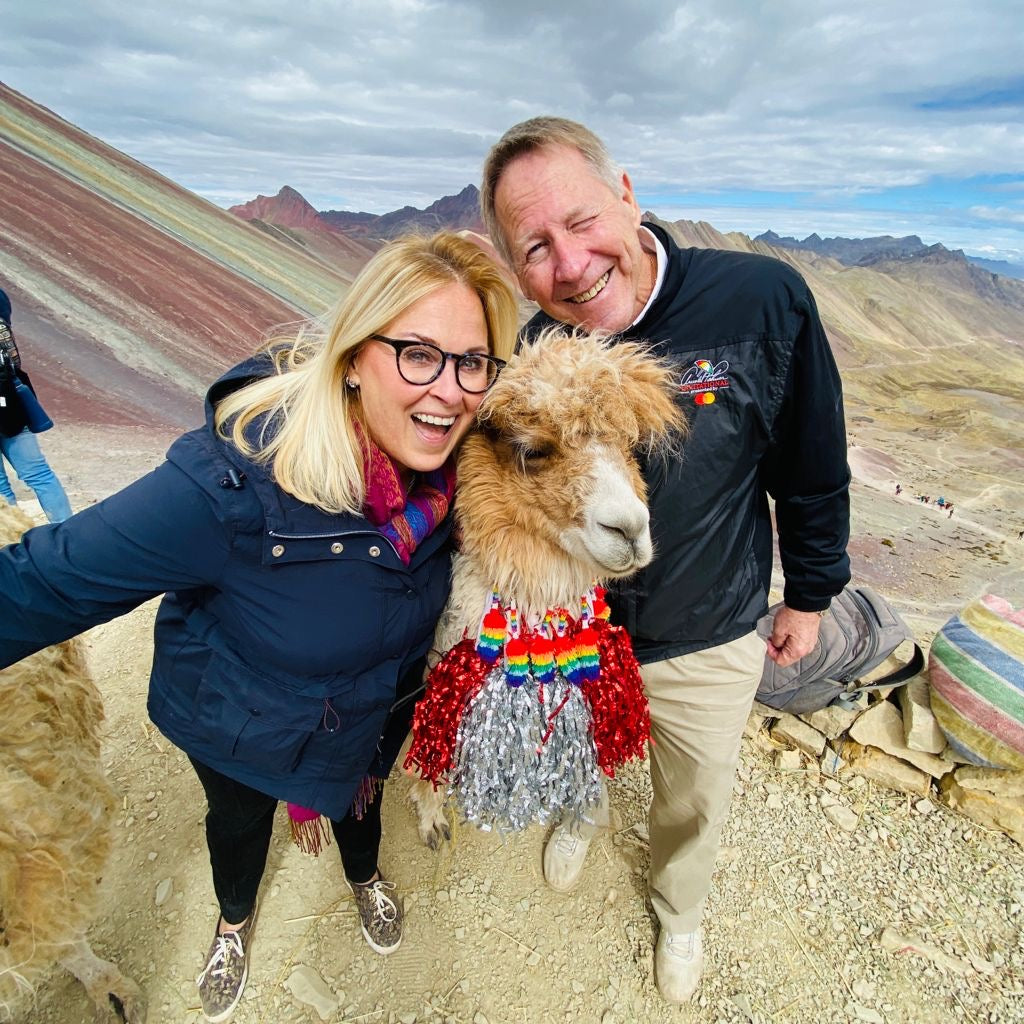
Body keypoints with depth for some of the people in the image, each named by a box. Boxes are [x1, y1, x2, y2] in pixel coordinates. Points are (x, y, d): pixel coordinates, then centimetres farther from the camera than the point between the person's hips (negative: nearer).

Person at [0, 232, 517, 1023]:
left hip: (372, 715, 3)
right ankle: (234, 921, 68)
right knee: (240, 819, 30)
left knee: (357, 800, 34)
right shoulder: (234, 481, -42)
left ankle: (365, 877, 71)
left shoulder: (452, 464, -26)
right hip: (238, 722, -2)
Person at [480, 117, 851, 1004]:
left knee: (693, 805, 24)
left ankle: (679, 912, 59)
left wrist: (810, 593, 0)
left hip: (705, 647, -1)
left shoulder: (763, 299, -24)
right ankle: (585, 814, 69)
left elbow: (814, 467, -10)